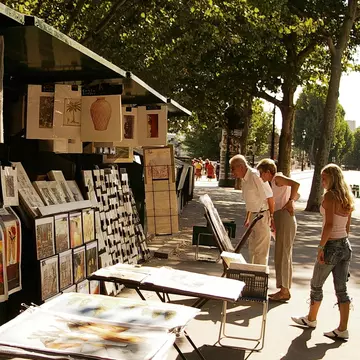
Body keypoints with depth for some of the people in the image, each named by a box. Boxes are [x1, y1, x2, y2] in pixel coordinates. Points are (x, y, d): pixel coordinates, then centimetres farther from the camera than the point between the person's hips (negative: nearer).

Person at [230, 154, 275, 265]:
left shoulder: (255, 175, -19)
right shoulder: (245, 179, 10)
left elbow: (269, 196, -21)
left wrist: (272, 216, -20)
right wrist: (248, 218, 24)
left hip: (263, 216, -10)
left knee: (260, 251, -3)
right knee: (252, 250, 18)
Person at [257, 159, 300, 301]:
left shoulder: (278, 178, -8)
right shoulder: (275, 183, 20)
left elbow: (296, 184, -25)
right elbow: (296, 194, 28)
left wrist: (290, 201, -17)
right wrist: (292, 199, 11)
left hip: (284, 218, -11)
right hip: (279, 220, 11)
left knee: (283, 254, -6)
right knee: (282, 255, 14)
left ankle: (285, 291, -1)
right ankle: (284, 289, 21)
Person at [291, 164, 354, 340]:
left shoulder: (329, 196, -16)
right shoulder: (347, 198, 9)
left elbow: (329, 224, -23)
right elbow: (347, 226, 15)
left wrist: (320, 247, -18)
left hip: (331, 245, -8)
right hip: (345, 246, 8)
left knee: (316, 285, 12)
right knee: (341, 289, 10)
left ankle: (311, 319, 29)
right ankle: (343, 329, 13)